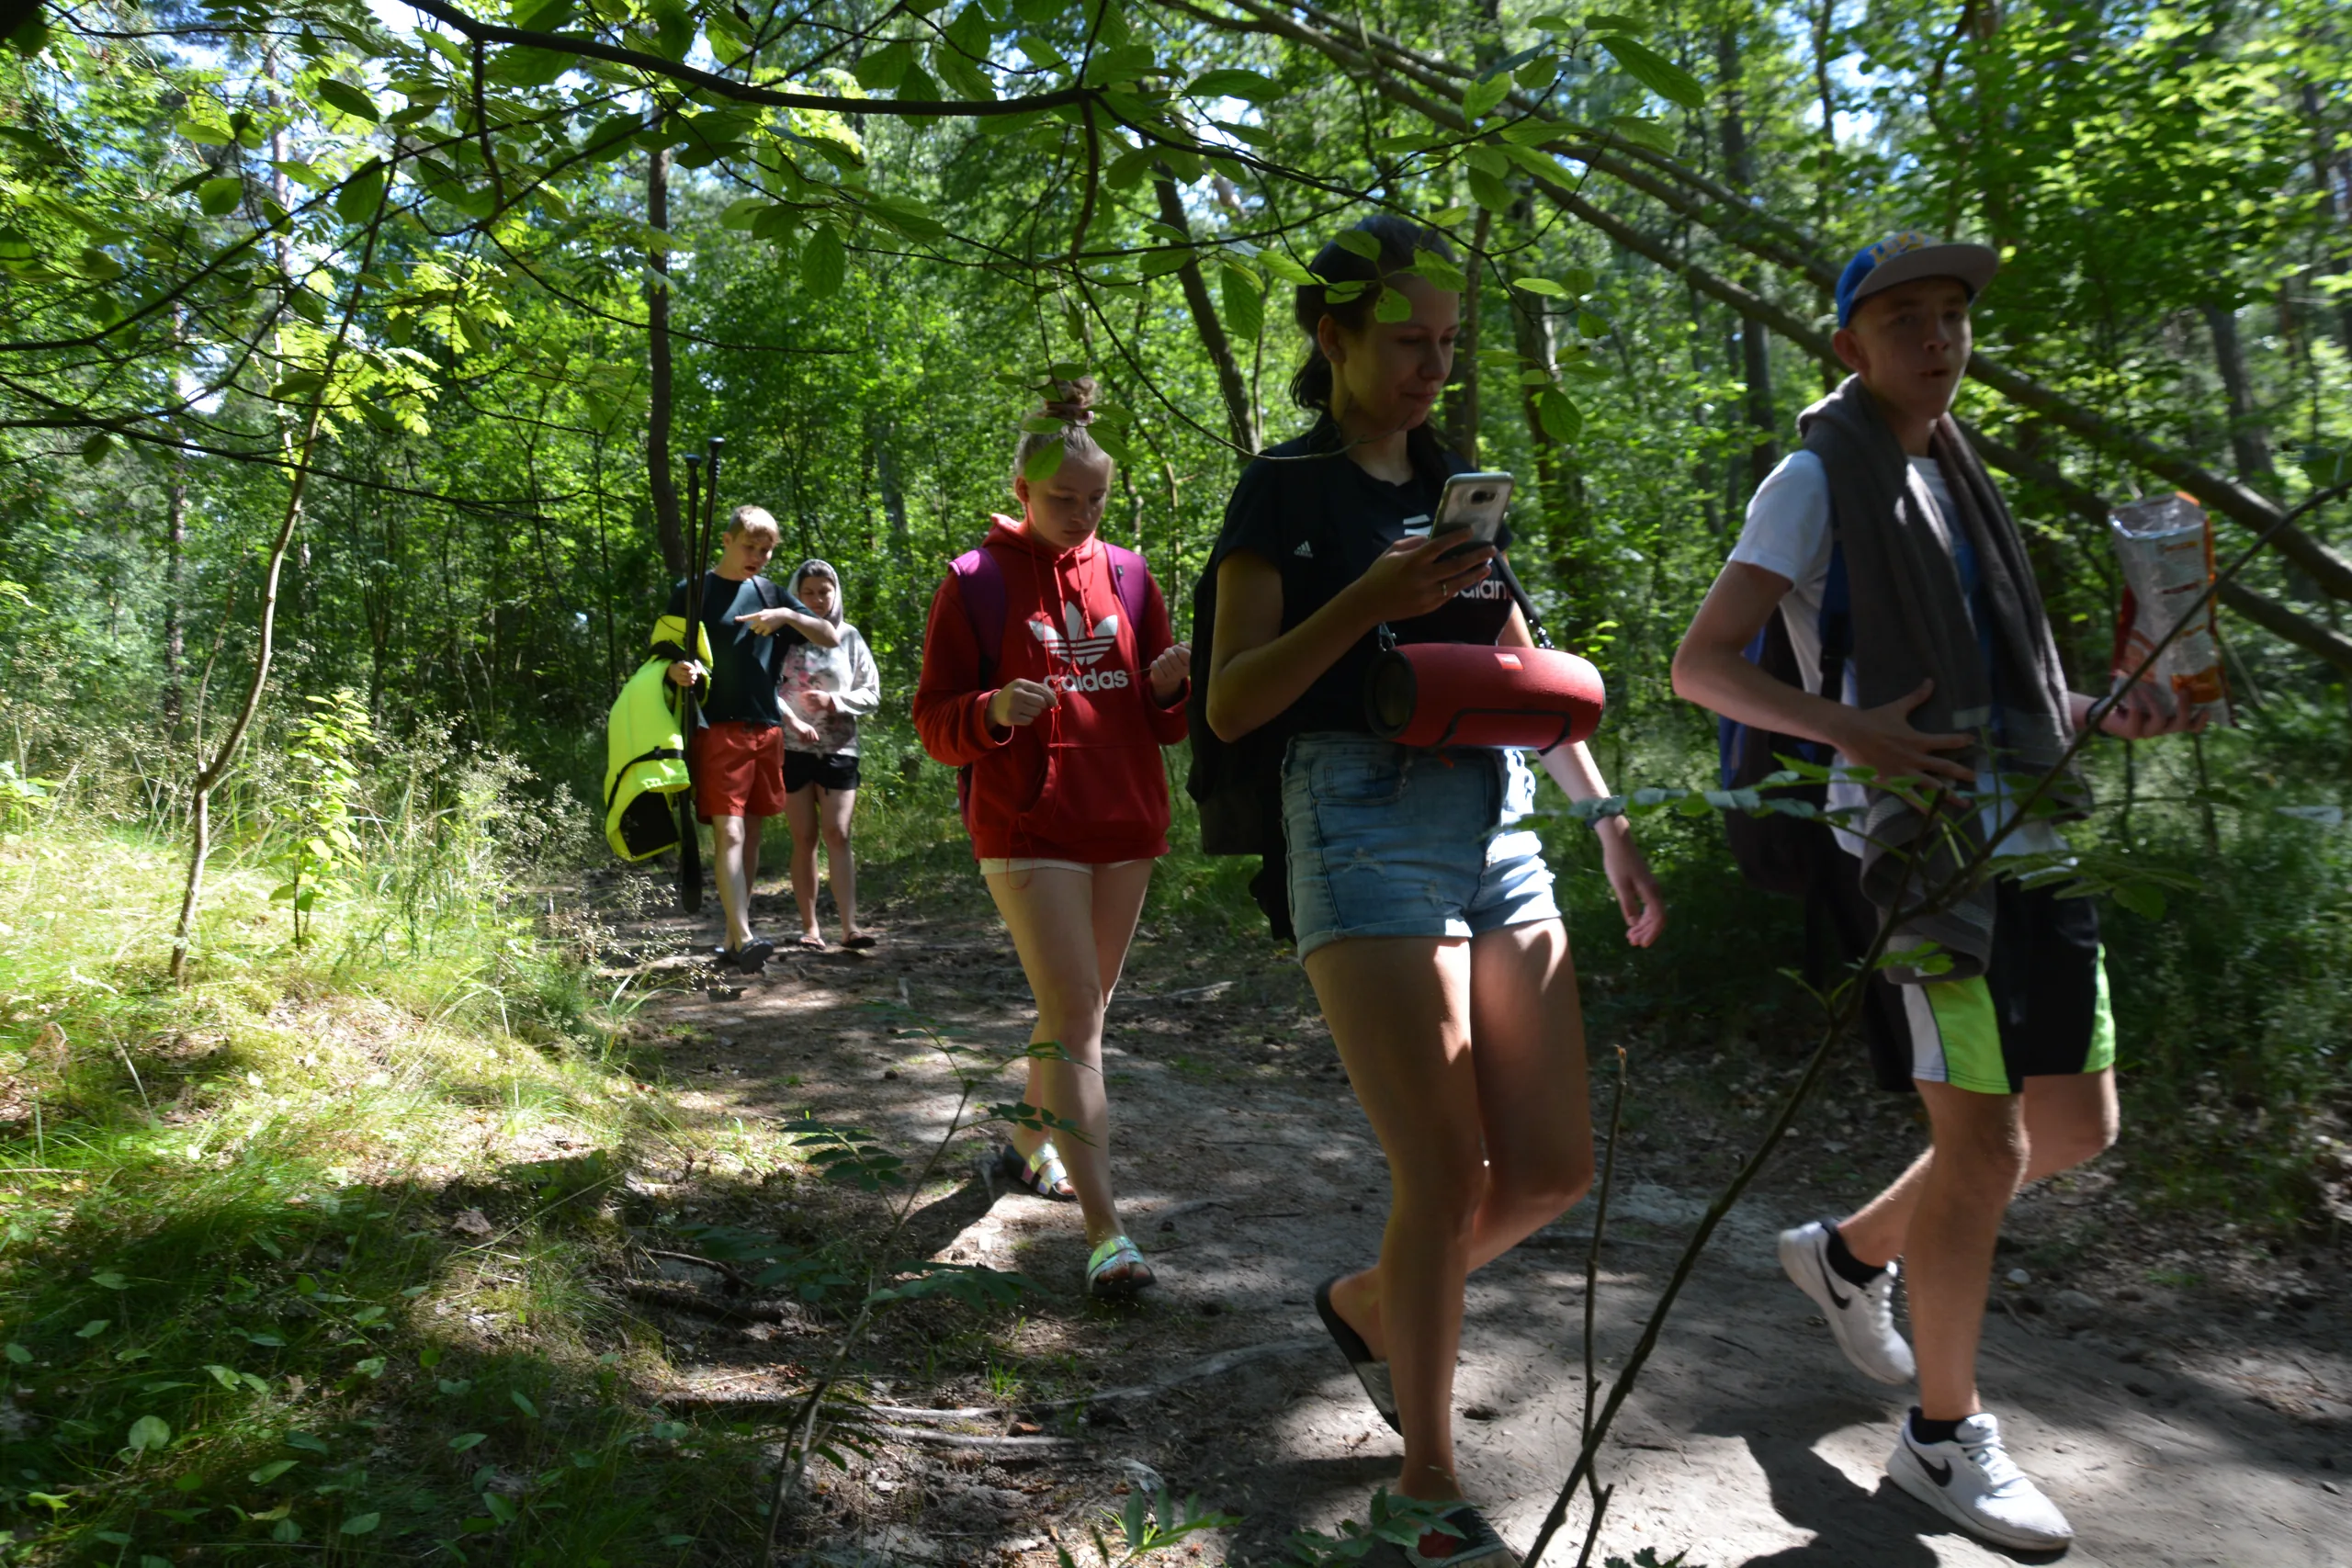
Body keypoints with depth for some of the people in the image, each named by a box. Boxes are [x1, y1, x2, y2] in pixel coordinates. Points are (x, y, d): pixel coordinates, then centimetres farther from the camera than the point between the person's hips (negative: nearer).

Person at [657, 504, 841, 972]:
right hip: (717, 728, -5)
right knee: (728, 832, -14)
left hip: (765, 728, 5)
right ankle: (744, 938, -21)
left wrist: (786, 616, -6)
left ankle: (732, 940, 14)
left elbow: (830, 638, 12)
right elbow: (662, 657, 1)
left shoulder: (770, 594, 14)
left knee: (751, 833, 7)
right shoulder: (692, 592, 2)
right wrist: (679, 670, -22)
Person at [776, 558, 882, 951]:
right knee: (805, 838, 3)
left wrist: (834, 700, -10)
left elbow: (872, 693, 7)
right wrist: (791, 719, -20)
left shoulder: (849, 637, 7)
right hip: (792, 749, 0)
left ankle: (849, 927, -13)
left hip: (839, 749, 0)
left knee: (837, 834, -8)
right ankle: (809, 927, 7)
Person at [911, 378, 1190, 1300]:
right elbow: (934, 723, -2)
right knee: (1077, 1021, -11)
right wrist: (994, 711, -23)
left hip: (1125, 827, 5)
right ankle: (1105, 1231, -8)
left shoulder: (1127, 575, 9)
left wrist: (1172, 685, -11)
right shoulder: (976, 582, -2)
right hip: (1028, 833, -5)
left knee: (1079, 1009, 16)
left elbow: (1166, 722, 12)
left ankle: (1030, 1141, 40)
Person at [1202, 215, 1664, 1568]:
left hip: (1494, 820, 7)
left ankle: (1370, 1303, 31)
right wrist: (1370, 600, -20)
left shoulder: (1456, 485, 18)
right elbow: (1230, 703, -7)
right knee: (1447, 1174, -9)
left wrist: (1611, 824, 14)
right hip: (1365, 822, -6)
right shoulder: (1287, 491, 0)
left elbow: (1526, 671, 21)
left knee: (1555, 1168, 4)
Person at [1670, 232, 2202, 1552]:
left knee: (2077, 1126, 12)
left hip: (2023, 834, 8)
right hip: (1918, 839, -8)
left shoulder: (1953, 475, 19)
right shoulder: (1820, 479, -4)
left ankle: (1851, 1251, 32)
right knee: (1984, 1146, -4)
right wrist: (1848, 729, -27)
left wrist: (2097, 713, 7)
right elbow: (1702, 665, -13)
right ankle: (1946, 1436, 15)